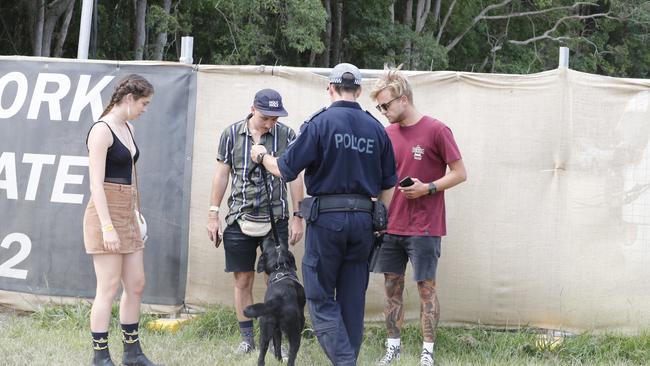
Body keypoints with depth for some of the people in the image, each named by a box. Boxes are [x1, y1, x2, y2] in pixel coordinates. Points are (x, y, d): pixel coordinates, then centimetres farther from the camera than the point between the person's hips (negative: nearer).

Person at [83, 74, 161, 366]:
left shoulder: (127, 128, 14)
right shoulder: (101, 131, -13)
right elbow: (96, 183, -18)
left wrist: (137, 212, 20)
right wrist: (107, 227, -23)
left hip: (126, 215, 9)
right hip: (105, 213, -9)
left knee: (136, 285, 11)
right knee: (109, 288, -7)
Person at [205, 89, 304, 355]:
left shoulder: (286, 135, -1)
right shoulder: (231, 134, 1)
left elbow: (294, 178, 2)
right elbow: (221, 174, 6)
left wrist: (297, 216, -1)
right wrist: (213, 215, 4)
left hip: (276, 220, -1)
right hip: (239, 220, 1)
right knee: (243, 280, 4)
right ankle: (247, 338, 14)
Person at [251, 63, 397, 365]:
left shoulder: (320, 123, -8)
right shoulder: (376, 128, 7)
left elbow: (286, 170, -7)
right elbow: (388, 185, 12)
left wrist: (262, 157, 13)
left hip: (326, 218, -5)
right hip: (363, 220, 5)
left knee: (321, 299, 1)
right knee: (352, 300, 11)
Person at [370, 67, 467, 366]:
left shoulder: (436, 131, -9)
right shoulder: (387, 133, 9)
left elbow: (459, 173, -6)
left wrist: (428, 188, -18)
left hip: (423, 228, -5)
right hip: (391, 226, 6)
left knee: (426, 286, -1)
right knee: (392, 286, 8)